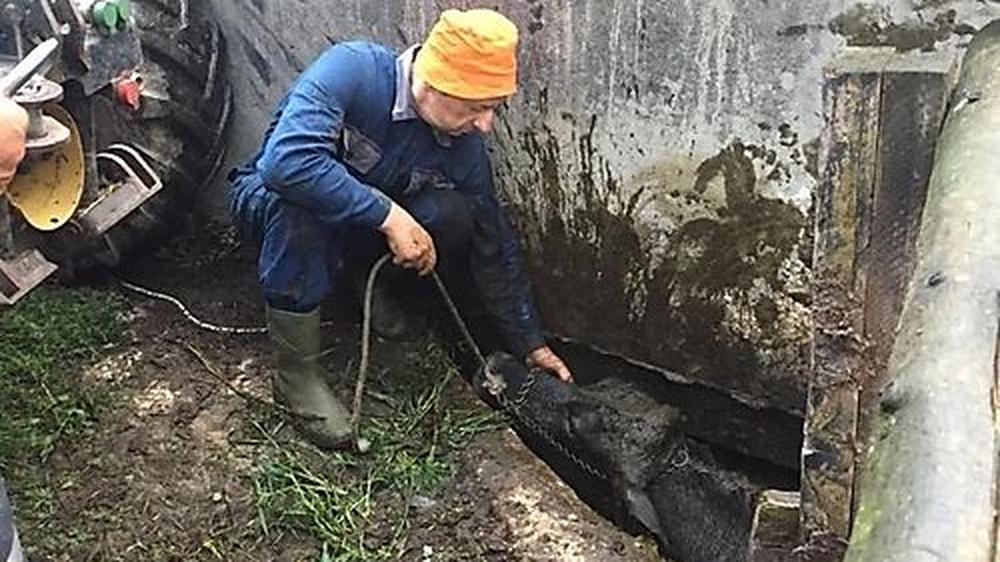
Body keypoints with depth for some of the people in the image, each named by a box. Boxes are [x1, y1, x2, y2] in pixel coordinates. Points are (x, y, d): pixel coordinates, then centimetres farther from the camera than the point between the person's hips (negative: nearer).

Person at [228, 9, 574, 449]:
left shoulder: (464, 146, -15)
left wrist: (531, 345, -2)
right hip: (267, 199, -4)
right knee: (300, 201, -40)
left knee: (452, 216, -23)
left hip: (361, 227, 4)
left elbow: (493, 246, -5)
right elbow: (286, 161, -46)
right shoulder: (351, 70, -31)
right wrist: (388, 215, -40)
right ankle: (295, 373, -23)